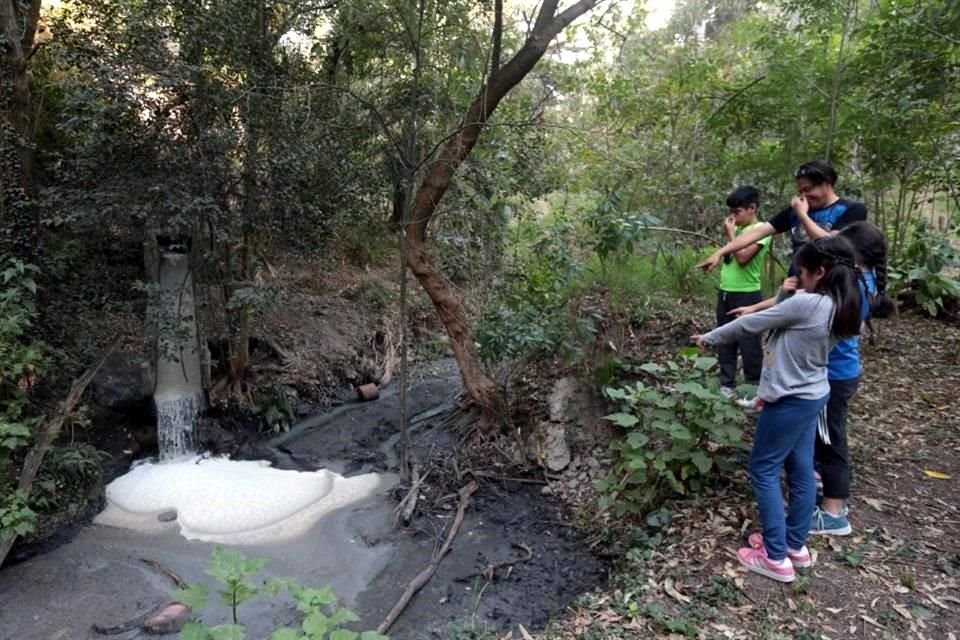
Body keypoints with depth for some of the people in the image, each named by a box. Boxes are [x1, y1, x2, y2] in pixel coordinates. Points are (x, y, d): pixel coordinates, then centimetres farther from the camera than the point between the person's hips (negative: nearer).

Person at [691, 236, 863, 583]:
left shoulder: (806, 304, -25)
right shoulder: (840, 308, 2)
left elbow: (750, 324, -13)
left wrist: (709, 338, -3)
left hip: (790, 401, -9)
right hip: (812, 396, 9)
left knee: (763, 469, 3)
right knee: (800, 470, 17)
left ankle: (776, 558, 9)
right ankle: (795, 545, 31)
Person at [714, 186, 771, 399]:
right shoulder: (737, 229, 12)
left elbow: (742, 257, -21)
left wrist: (731, 233, -14)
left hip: (747, 295, -8)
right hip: (725, 292, 8)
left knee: (749, 343, 1)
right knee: (724, 340, 12)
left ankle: (753, 387, 12)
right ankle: (727, 384, 21)